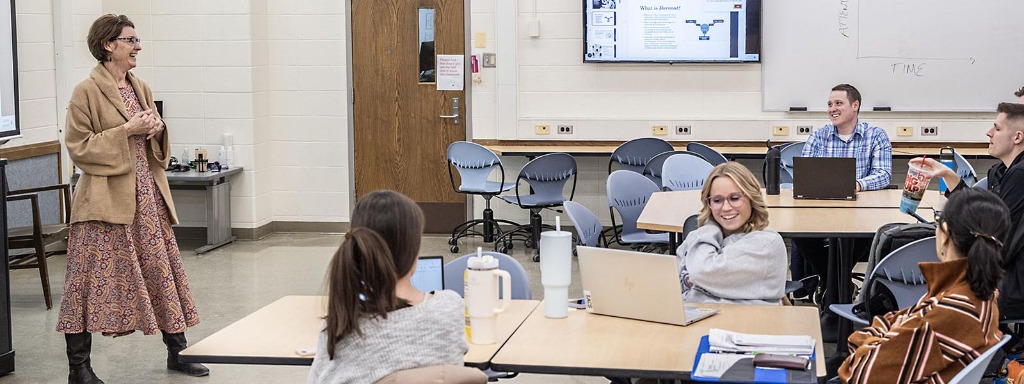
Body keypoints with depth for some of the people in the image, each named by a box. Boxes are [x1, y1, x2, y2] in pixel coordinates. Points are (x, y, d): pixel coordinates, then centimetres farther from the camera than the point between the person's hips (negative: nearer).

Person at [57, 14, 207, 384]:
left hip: (148, 197, 7)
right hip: (106, 199, -7)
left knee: (163, 269, 10)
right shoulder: (87, 92, -9)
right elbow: (79, 148, -12)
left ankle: (177, 352, 22)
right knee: (94, 279, -3)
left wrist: (157, 130, 1)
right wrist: (127, 130, -17)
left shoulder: (141, 89, 13)